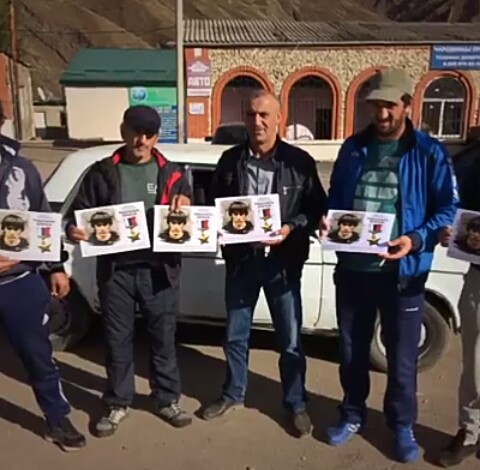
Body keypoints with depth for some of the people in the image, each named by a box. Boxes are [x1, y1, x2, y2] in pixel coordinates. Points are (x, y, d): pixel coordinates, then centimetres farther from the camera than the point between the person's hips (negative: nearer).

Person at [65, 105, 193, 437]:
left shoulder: (172, 174, 6)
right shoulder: (102, 172, 5)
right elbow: (79, 211, 7)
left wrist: (184, 208, -15)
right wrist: (72, 229, -16)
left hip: (159, 268, 0)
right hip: (115, 269, 0)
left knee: (163, 337, 10)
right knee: (118, 339, 11)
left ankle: (167, 400, 28)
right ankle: (118, 403, 29)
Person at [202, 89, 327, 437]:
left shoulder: (299, 161, -6)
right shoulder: (230, 160, 2)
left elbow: (318, 208, -3)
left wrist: (291, 229, -19)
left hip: (282, 261, -2)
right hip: (241, 258, 3)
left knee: (290, 339, 10)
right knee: (235, 335, 17)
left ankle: (297, 404, 30)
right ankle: (233, 394, 39)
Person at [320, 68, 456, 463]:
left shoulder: (429, 153, -5)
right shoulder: (353, 148, 6)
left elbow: (447, 209, -5)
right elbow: (335, 197, 14)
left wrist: (417, 240, -21)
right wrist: (328, 223, -7)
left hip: (403, 271, -3)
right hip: (352, 267, 3)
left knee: (402, 356, 11)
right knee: (352, 349, 16)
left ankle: (402, 425, 34)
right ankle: (353, 413, 38)